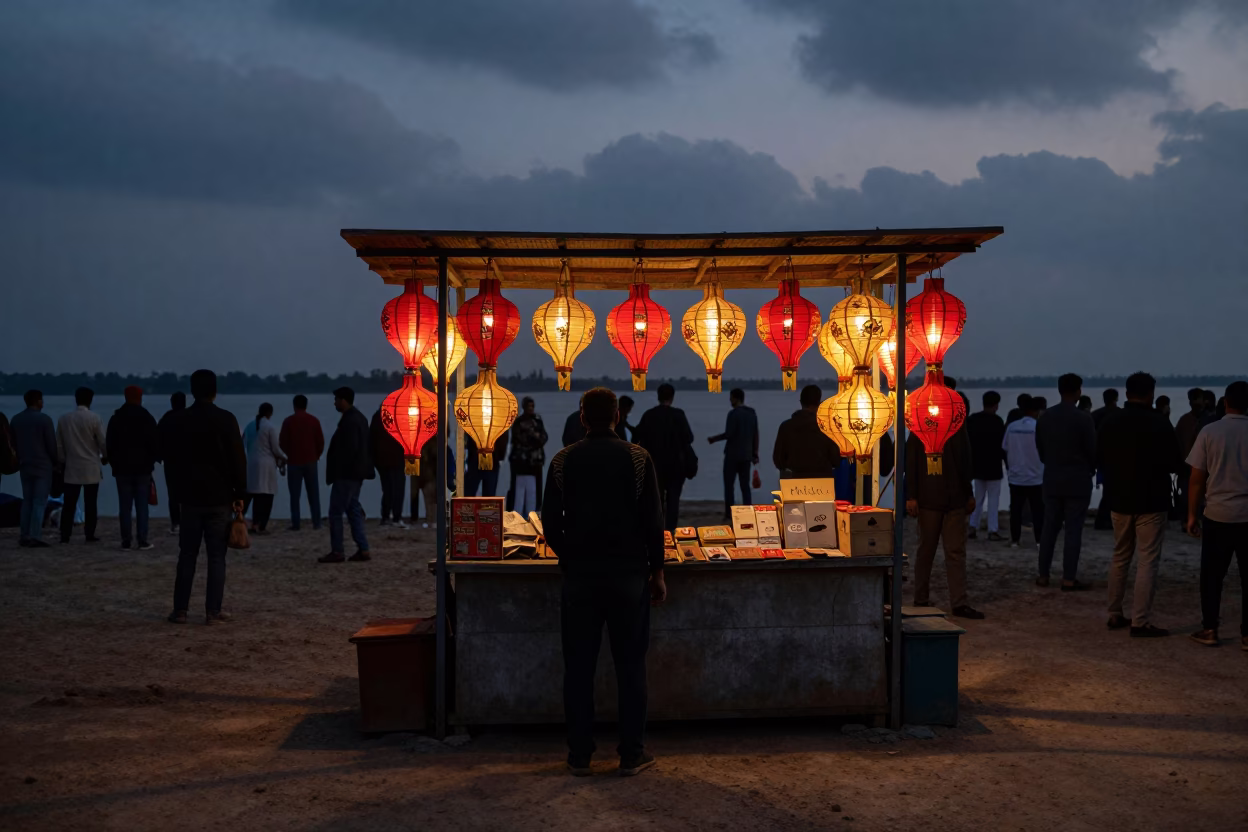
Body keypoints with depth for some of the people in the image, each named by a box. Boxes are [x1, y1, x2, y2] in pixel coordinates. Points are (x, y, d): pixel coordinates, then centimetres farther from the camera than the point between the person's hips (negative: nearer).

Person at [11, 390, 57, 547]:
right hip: (43, 465, -5)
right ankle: (35, 537, -10)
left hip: (25, 466, 5)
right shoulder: (44, 419, -11)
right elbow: (51, 444, -10)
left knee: (27, 501, 12)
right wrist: (55, 463, 3)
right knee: (40, 502, -4)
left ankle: (24, 536, 10)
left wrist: (20, 460, 19)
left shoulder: (16, 419, 6)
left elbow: (13, 444, 10)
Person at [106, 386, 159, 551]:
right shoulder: (146, 418, -4)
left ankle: (126, 541, 2)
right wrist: (153, 459, 10)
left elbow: (109, 444, 8)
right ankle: (143, 540, -5)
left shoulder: (115, 418, 5)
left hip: (122, 468, 2)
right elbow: (155, 442, -4)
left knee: (124, 505, 4)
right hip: (142, 467, -2)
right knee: (142, 505, -1)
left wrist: (114, 463, 16)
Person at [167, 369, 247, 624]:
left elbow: (170, 457, 13)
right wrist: (240, 494, -2)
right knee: (216, 557, 0)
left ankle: (180, 610, 8)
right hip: (220, 497, -3)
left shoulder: (181, 421, 3)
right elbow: (238, 460, -9)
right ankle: (213, 612, -1)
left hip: (191, 497, 3)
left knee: (187, 555, 9)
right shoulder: (226, 419, -7)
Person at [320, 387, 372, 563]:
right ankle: (363, 550, 10)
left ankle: (337, 552, -1)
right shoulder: (359, 417, 14)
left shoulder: (349, 421, -18)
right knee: (353, 510, 12)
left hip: (346, 474, -10)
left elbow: (350, 449, -24)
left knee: (336, 512, -4)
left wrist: (338, 471, -17)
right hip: (355, 472, 10)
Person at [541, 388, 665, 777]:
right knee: (630, 664, 6)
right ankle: (631, 754, 9)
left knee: (579, 665, 7)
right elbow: (653, 520, -5)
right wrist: (657, 571, 5)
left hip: (580, 573, 1)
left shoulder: (563, 460, 0)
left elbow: (551, 523, 1)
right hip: (628, 571, -1)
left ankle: (579, 755, 10)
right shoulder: (637, 458, -5)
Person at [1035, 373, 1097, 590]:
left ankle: (1043, 575, 12)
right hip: (1078, 480, -4)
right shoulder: (1083, 418, -12)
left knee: (1049, 528, 10)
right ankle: (1069, 579, -1)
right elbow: (1092, 450, -6)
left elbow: (1040, 448, 8)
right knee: (1073, 530, -1)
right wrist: (1090, 470, 14)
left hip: (1052, 479, 4)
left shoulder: (1044, 417, 2)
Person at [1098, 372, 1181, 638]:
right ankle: (1140, 622, -5)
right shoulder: (1160, 424, -13)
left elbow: (1099, 460, 8)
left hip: (1120, 500, 5)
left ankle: (1115, 615, 21)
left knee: (1119, 558, 17)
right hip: (1152, 501, -5)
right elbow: (1173, 464, -8)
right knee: (1147, 561, -2)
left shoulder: (1110, 422, 1)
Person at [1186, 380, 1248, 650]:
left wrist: (1192, 513, 8)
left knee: (1212, 576, 10)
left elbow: (1197, 479, -1)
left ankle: (1210, 629, 11)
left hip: (1218, 514, 0)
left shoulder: (1209, 432, -3)